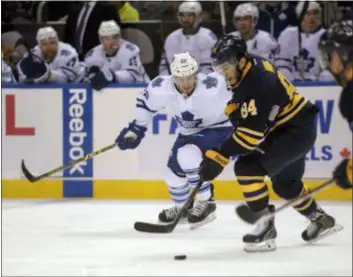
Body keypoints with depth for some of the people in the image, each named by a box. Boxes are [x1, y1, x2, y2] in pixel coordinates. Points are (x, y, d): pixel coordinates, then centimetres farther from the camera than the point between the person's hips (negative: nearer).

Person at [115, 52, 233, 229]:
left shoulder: (213, 87, -37)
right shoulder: (162, 88, -23)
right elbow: (146, 101, -1)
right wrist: (136, 129, 3)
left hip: (219, 129, -6)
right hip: (189, 133, 6)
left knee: (187, 155, -29)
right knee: (173, 172, 9)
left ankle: (206, 202, -11)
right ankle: (183, 208, 40)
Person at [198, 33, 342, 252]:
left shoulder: (259, 82, -31)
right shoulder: (246, 71, -3)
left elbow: (253, 132, -33)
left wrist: (220, 156, -32)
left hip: (297, 131, -11)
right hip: (283, 128, 11)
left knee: (248, 167, -21)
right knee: (285, 183, 27)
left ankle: (266, 226, -14)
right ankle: (321, 220, 47)